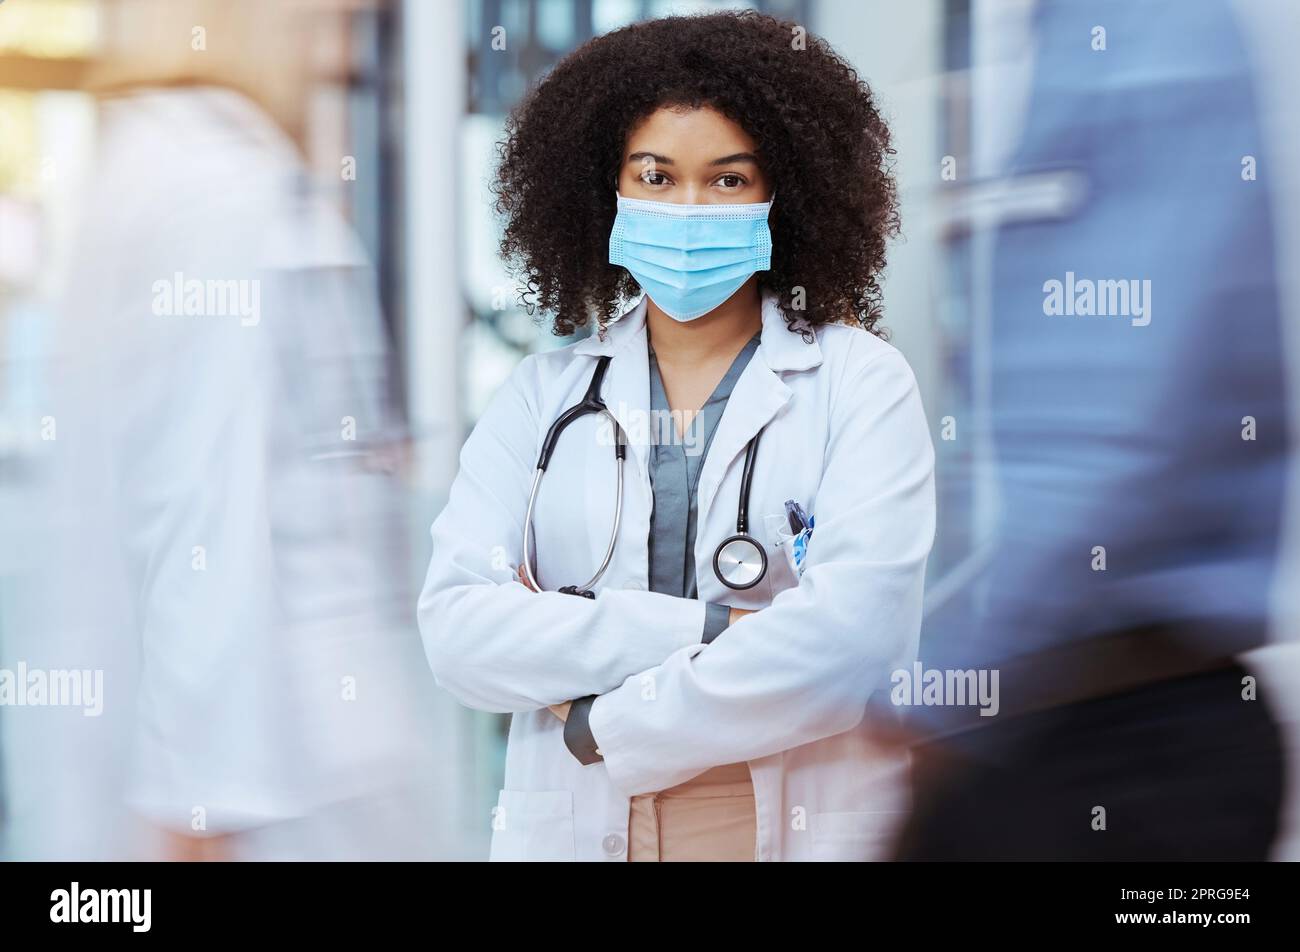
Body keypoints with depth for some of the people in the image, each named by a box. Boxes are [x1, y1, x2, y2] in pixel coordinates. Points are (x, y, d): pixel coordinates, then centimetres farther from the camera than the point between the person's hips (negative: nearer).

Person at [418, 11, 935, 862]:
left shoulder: (860, 383, -5)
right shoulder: (544, 397, 3)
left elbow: (853, 635, -18)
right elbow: (458, 626, -9)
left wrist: (605, 726, -12)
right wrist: (703, 629, -19)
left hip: (805, 830, -2)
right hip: (573, 830, 2)